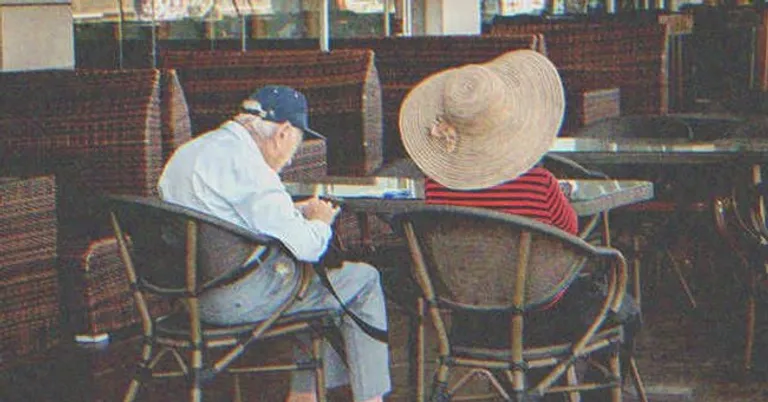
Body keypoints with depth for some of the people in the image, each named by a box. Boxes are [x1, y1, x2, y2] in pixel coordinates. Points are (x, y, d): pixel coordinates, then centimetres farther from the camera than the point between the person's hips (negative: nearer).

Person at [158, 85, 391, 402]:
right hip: (240, 298, -10)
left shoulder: (189, 151, 13)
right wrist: (320, 222, 0)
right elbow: (298, 245, -20)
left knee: (314, 275, 28)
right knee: (363, 279, 3)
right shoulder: (243, 162, -17)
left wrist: (295, 211, 16)